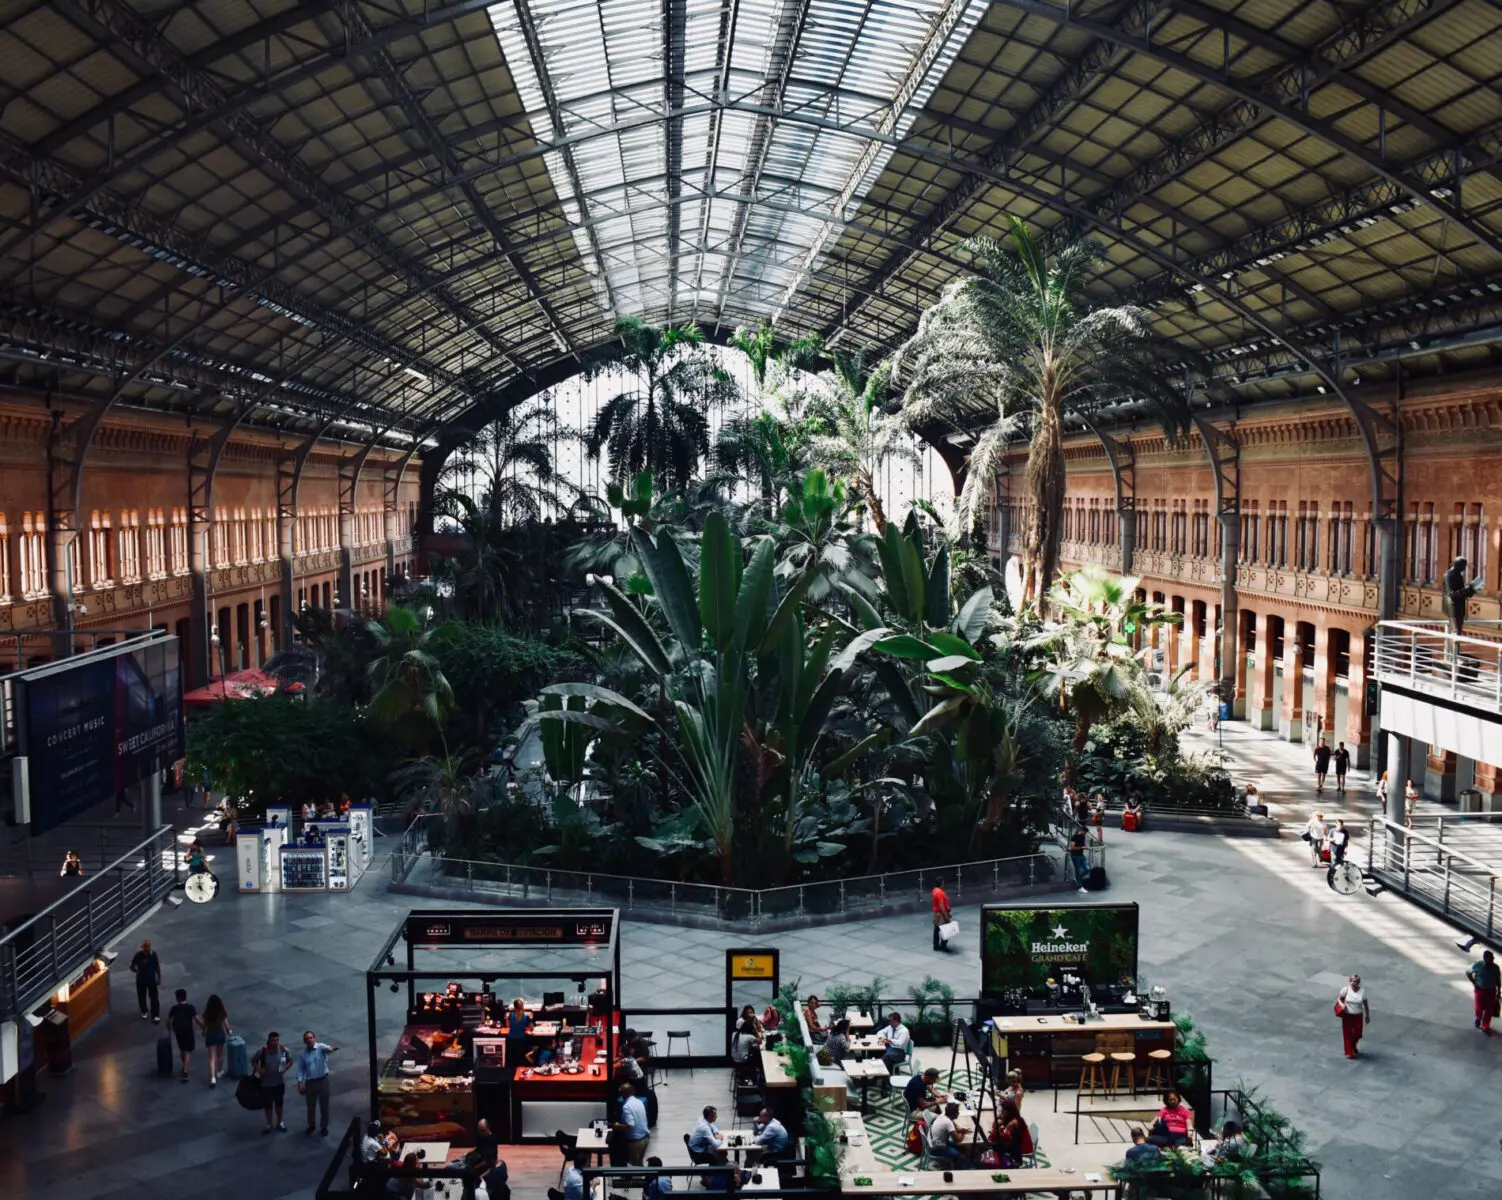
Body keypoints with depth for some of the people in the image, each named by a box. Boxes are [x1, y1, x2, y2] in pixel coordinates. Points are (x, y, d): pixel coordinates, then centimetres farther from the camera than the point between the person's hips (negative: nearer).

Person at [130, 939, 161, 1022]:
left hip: (152, 980, 0)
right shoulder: (139, 955, -16)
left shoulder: (153, 954, -10)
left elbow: (157, 967, 1)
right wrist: (137, 971, -25)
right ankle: (144, 1012, 39)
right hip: (141, 980, 0)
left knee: (154, 998, 1)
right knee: (141, 997, 15)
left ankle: (155, 1015, 10)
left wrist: (159, 978, 5)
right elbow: (132, 966, -7)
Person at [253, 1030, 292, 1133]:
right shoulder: (263, 1051, -20)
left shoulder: (283, 1049, -14)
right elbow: (253, 1060, -4)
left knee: (279, 1103, 20)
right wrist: (258, 1069, -18)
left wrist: (285, 1068, -14)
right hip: (266, 1083, -2)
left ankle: (279, 1122, 41)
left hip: (280, 1082, 2)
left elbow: (290, 1061, 2)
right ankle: (269, 1124, 37)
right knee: (268, 1105, 15)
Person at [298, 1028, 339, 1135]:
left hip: (323, 1081, -2)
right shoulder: (303, 1054, -1)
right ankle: (311, 1125, 37)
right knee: (310, 1106, 15)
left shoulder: (321, 1047, -12)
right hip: (310, 1082, 3)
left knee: (324, 1105, 8)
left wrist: (329, 1049, -61)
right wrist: (300, 1083, -8)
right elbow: (301, 1070, 3)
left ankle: (324, 1127, 25)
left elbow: (327, 1048, -36)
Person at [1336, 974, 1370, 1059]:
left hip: (1358, 1015, 1)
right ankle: (1349, 1052, 21)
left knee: (1357, 1033, 7)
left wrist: (1367, 1016, 6)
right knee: (1347, 1034, 6)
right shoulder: (1346, 989, -11)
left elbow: (1366, 1004, 2)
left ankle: (1353, 1047, 39)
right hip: (1347, 1015, -1)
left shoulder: (1362, 992, -8)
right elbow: (1338, 998, -1)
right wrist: (1341, 1004, -23)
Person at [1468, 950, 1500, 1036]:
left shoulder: (1496, 968, -11)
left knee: (1489, 1010, 6)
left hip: (1491, 991, 2)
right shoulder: (1477, 965, -17)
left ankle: (1485, 1027, 24)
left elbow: (1498, 980, 1)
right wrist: (1474, 983, -11)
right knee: (1479, 1008, 6)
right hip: (1480, 990, -2)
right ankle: (1478, 1019, 41)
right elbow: (1468, 973, -2)